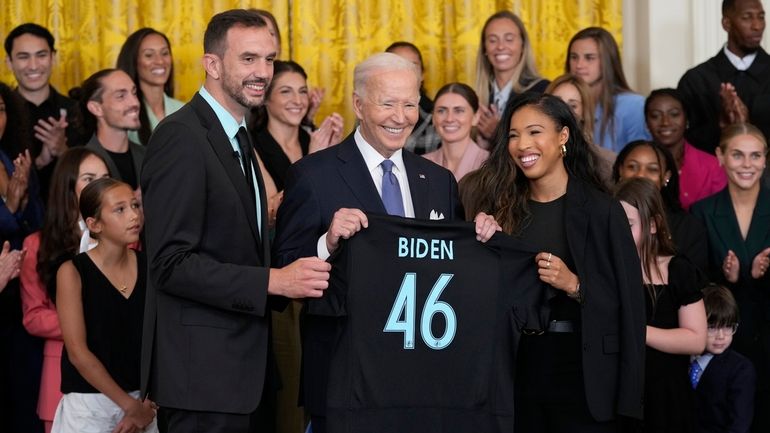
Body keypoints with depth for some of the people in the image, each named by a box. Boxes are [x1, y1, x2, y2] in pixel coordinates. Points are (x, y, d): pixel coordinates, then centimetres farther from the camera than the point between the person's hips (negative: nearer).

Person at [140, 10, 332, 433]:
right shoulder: (181, 136, -14)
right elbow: (172, 263, -21)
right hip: (203, 366, -9)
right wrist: (274, 281, -25)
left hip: (240, 361, 9)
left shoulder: (237, 137, 16)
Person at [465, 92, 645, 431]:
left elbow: (628, 302, -7)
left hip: (581, 369, -4)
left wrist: (574, 285, -20)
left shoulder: (601, 210, -5)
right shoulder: (503, 210, 7)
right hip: (518, 366, 4)